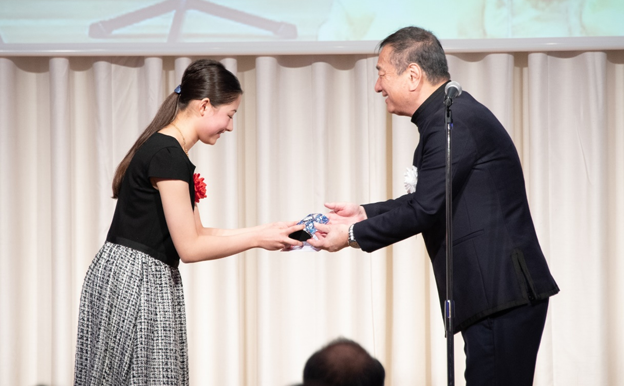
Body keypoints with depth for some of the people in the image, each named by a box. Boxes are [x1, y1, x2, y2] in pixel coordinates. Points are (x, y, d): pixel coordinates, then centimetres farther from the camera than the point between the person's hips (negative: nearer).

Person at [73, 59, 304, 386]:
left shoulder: (163, 149, 14)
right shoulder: (168, 155, -16)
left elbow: (195, 233, 17)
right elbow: (189, 248, -16)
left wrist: (263, 231, 11)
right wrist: (257, 239, -8)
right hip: (136, 284, -10)